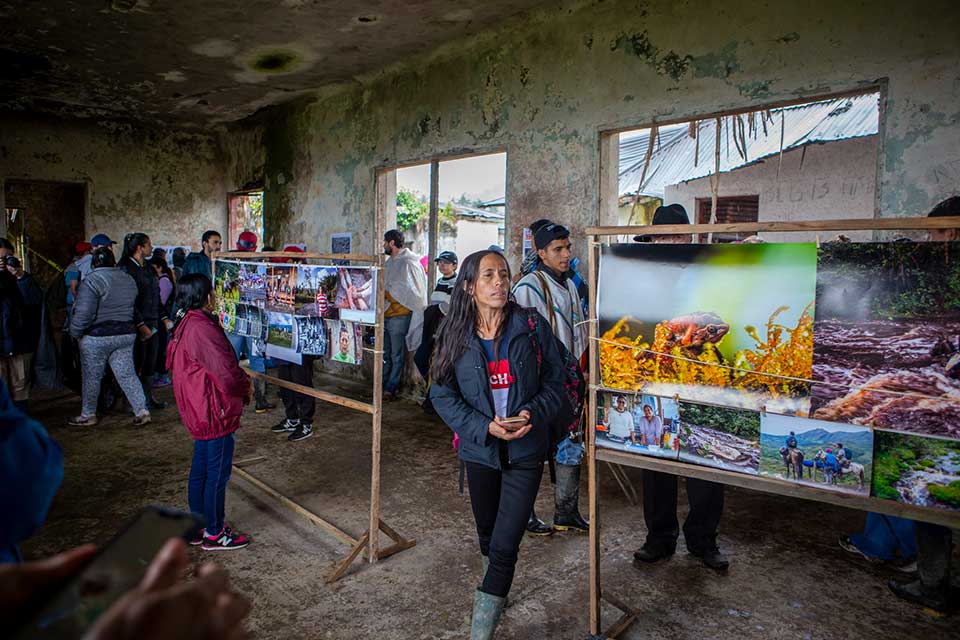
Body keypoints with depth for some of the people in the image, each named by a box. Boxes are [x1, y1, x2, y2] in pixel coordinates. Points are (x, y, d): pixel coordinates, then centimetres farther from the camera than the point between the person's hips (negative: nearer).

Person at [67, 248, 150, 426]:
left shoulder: (92, 281, -14)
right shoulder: (128, 279, 7)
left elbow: (83, 313, -17)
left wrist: (75, 333, -5)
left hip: (97, 337, -5)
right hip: (126, 334, 5)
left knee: (91, 377, 9)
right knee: (127, 374, 8)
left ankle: (88, 415, 22)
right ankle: (142, 411, 2)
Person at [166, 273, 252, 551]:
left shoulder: (185, 326, 8)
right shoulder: (203, 329, -24)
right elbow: (227, 374, -28)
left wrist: (241, 380, 11)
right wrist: (245, 388, -6)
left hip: (198, 412, 10)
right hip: (214, 412, -10)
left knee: (200, 470, 20)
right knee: (218, 474, 4)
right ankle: (213, 534, 17)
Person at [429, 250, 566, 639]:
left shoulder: (532, 327, -9)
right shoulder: (456, 336, -7)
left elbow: (555, 381, -2)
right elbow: (442, 394, -5)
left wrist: (533, 414, -21)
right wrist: (484, 427, -18)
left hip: (525, 451, -2)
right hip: (480, 449, 2)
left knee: (505, 545, -6)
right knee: (487, 532, 24)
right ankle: (496, 587, 55)